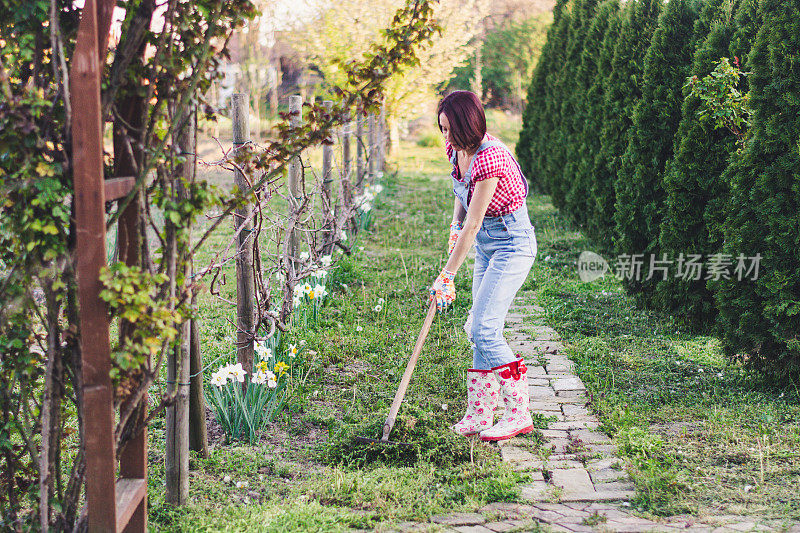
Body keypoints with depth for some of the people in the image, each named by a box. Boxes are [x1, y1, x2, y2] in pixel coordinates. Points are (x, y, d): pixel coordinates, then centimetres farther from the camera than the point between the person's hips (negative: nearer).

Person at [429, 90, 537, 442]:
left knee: (484, 328, -15)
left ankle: (519, 415, -6)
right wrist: (455, 226, 10)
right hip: (485, 243, 9)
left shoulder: (490, 158, -28)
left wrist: (447, 275, -20)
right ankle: (480, 414, 16)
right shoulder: (455, 147, -2)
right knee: (479, 330, 8)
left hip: (512, 244, -9)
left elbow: (473, 224, -25)